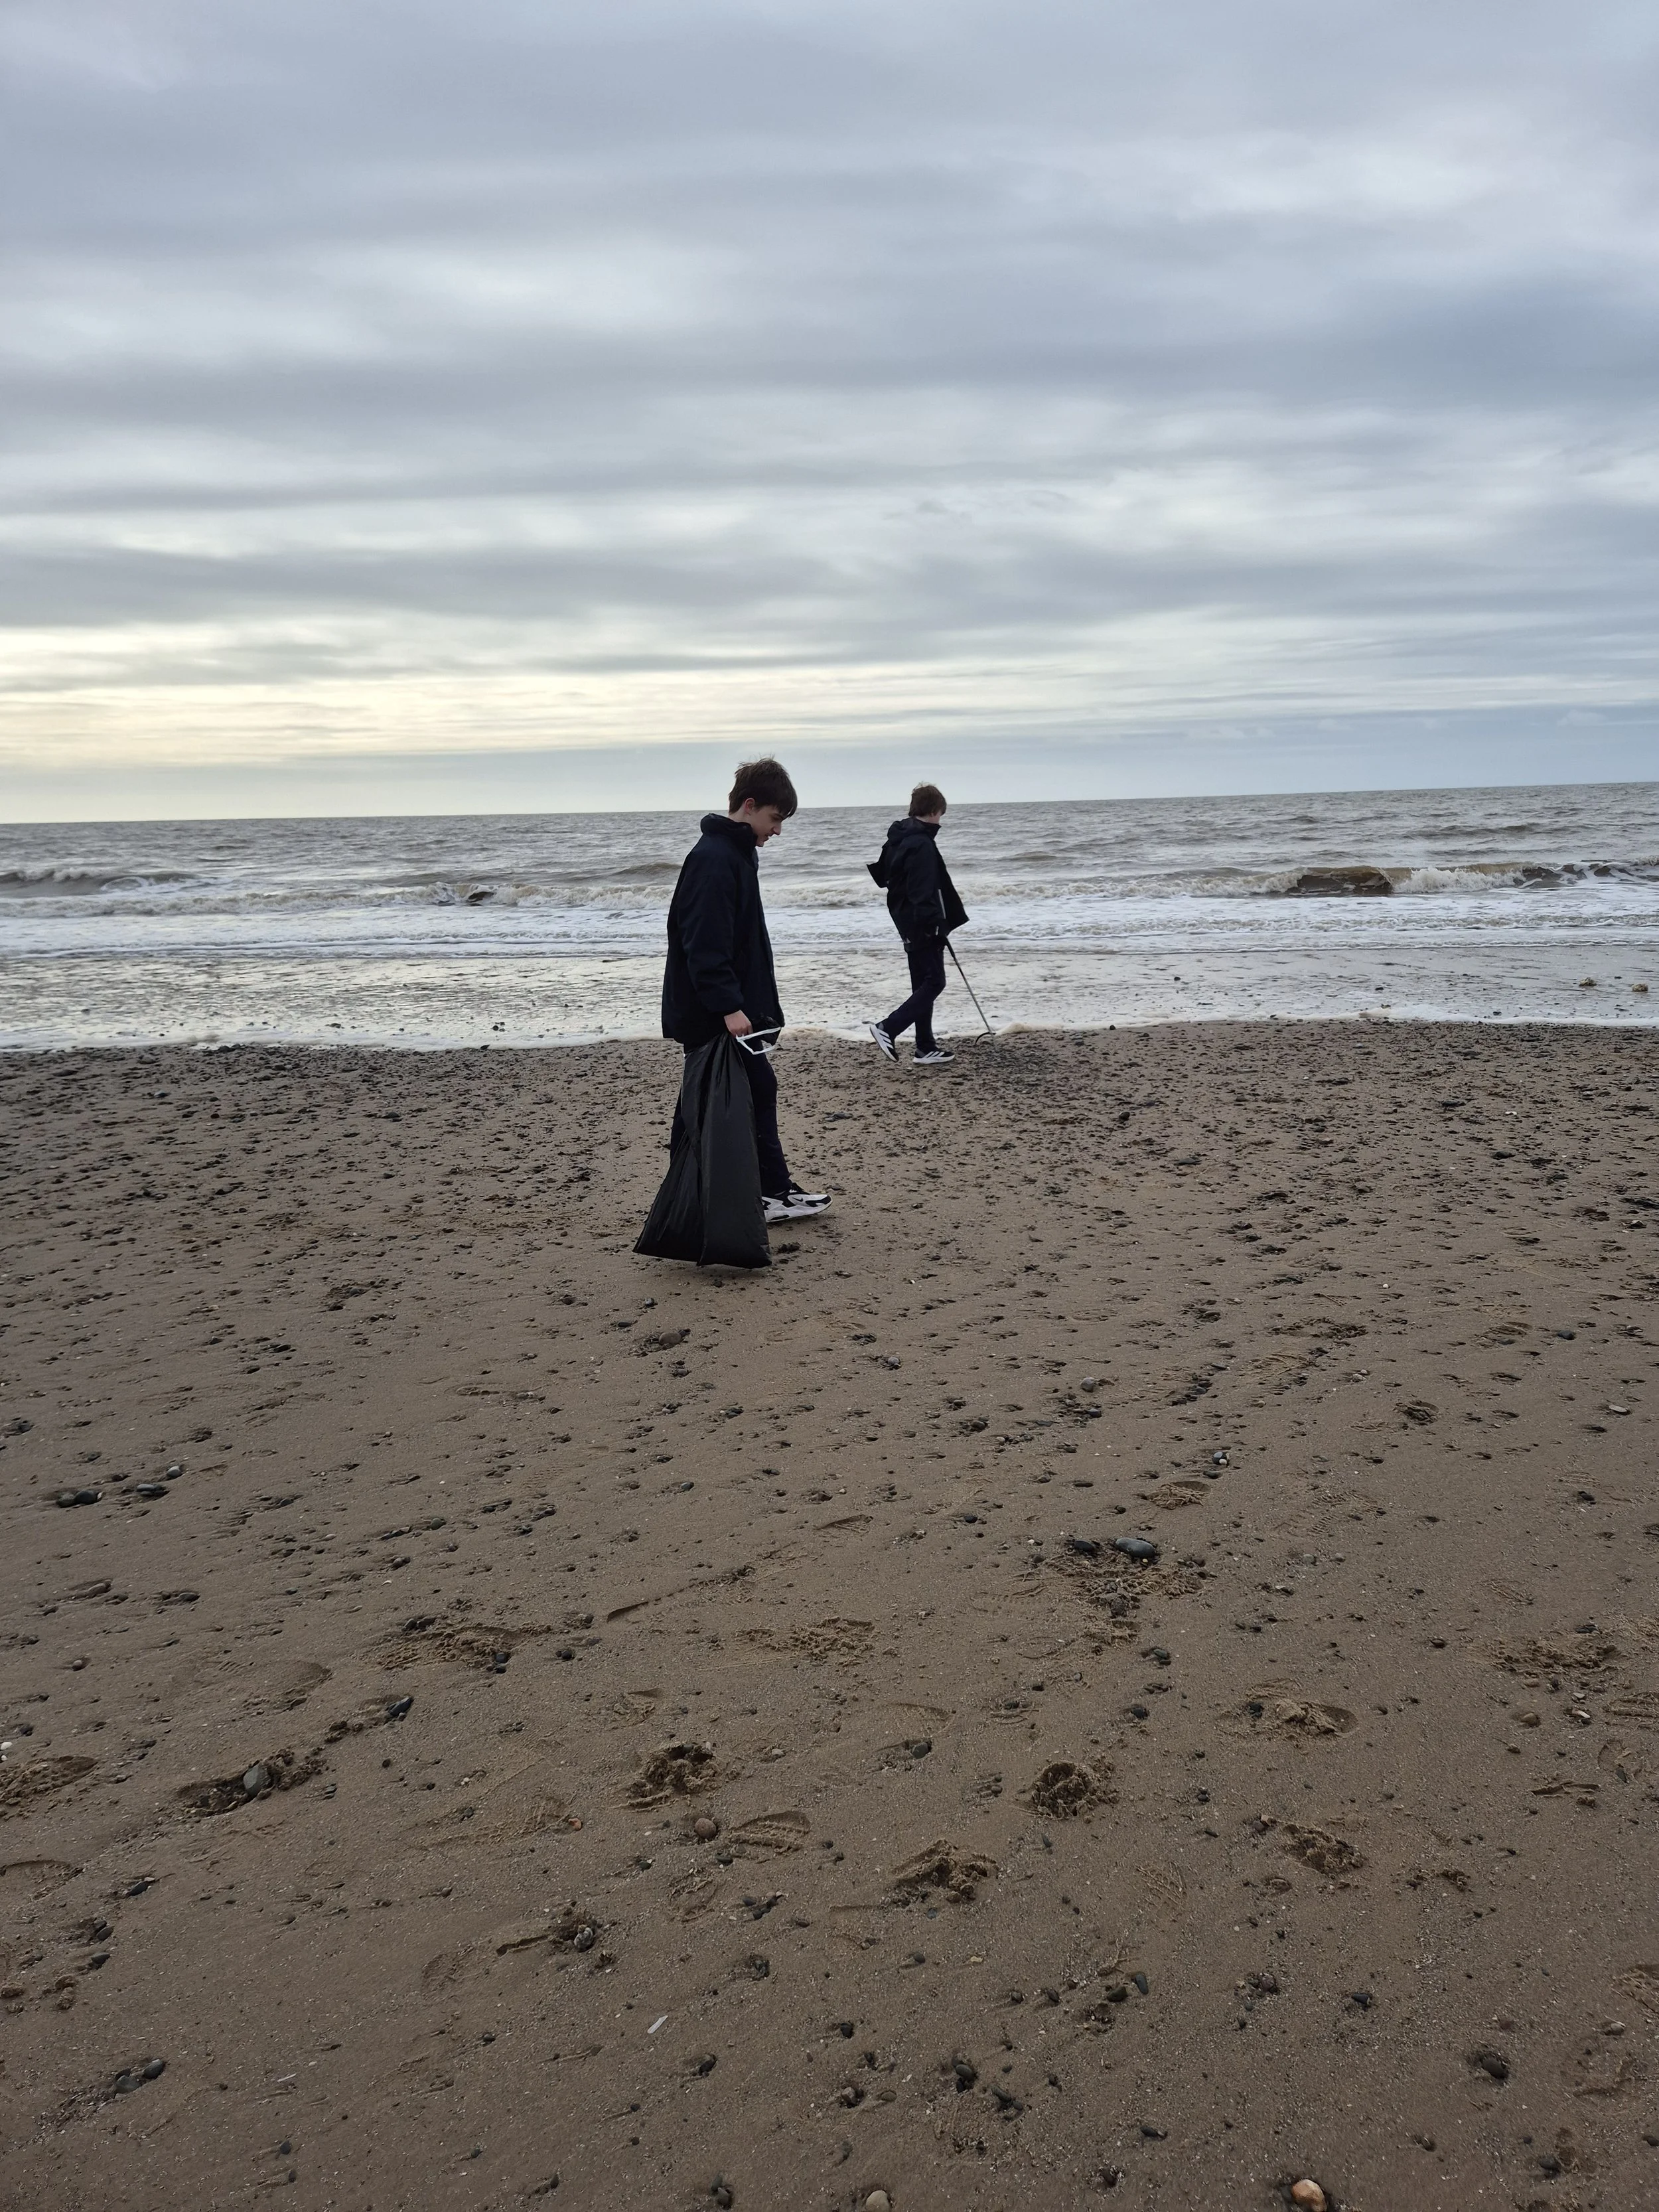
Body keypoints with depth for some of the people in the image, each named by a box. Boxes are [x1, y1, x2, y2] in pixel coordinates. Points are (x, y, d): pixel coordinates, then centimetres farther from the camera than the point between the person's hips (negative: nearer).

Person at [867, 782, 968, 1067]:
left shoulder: (898, 838, 11)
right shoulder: (922, 845, -19)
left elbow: (882, 875, 22)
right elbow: (923, 892, -25)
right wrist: (935, 925, -25)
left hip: (908, 923, 10)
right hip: (924, 925, -10)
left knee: (923, 984, 13)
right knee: (934, 982, -4)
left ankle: (926, 1048, 16)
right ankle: (888, 1029, -9)